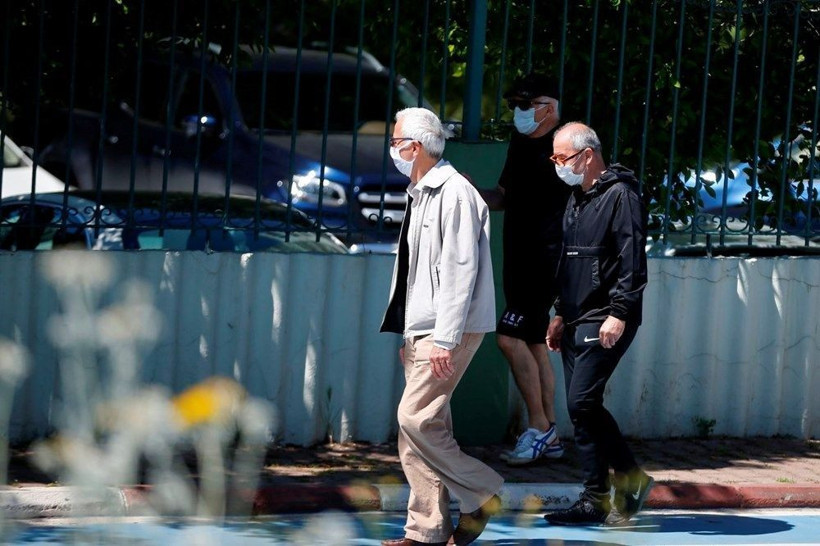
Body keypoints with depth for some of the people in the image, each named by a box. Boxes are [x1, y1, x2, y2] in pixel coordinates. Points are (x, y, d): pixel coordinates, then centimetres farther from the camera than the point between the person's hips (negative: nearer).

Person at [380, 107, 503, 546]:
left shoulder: (454, 194, -13)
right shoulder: (422, 196, 17)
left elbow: (460, 270, -19)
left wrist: (444, 339, -23)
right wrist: (410, 338, 18)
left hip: (449, 331, -10)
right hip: (423, 329, 10)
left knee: (416, 418, -15)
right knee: (419, 428, 6)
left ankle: (481, 495, -2)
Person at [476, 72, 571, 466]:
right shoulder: (520, 144, 14)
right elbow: (504, 197, 21)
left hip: (548, 257, -9)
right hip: (520, 257, 9)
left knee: (510, 336, -15)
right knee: (533, 342, 10)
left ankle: (538, 428, -6)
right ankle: (548, 436, 16)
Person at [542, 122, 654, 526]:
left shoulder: (620, 195, -10)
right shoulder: (577, 197, 19)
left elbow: (632, 262, -17)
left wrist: (618, 314, -22)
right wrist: (561, 314, 24)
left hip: (606, 322, -10)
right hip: (577, 322, 10)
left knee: (582, 402, -14)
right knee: (582, 408, 6)